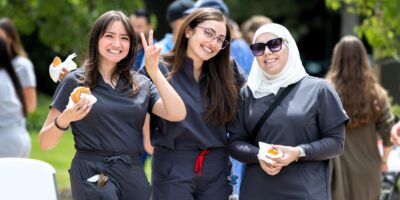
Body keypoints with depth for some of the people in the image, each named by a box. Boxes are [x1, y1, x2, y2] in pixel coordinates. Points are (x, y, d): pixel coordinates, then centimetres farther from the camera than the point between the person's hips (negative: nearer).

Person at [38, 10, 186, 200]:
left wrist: (153, 70, -10)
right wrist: (65, 119, -21)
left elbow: (177, 114, -8)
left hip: (133, 175, 4)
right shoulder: (75, 82, -1)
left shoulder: (141, 84, 9)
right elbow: (45, 142, -2)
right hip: (93, 176, -4)